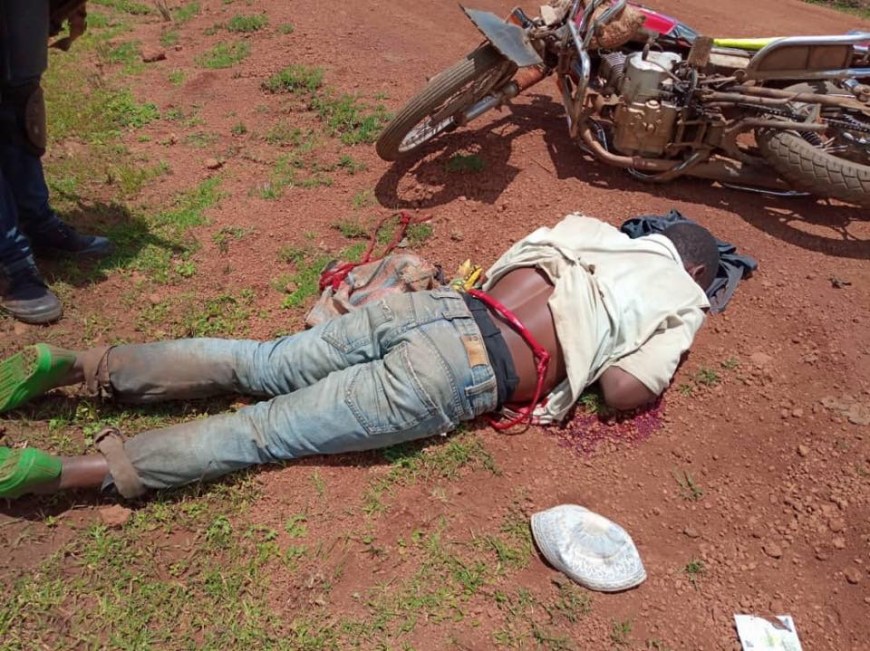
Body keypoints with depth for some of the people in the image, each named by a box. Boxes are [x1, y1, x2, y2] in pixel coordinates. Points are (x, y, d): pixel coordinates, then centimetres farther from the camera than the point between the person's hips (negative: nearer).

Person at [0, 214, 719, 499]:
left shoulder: (596, 230, 25)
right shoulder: (681, 298, 13)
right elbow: (624, 392, -1)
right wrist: (656, 361, 22)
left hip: (434, 304, 5)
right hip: (459, 376, -5)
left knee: (260, 365, 10)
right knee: (269, 430, -6)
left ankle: (76, 363, 5)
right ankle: (66, 470, -8)